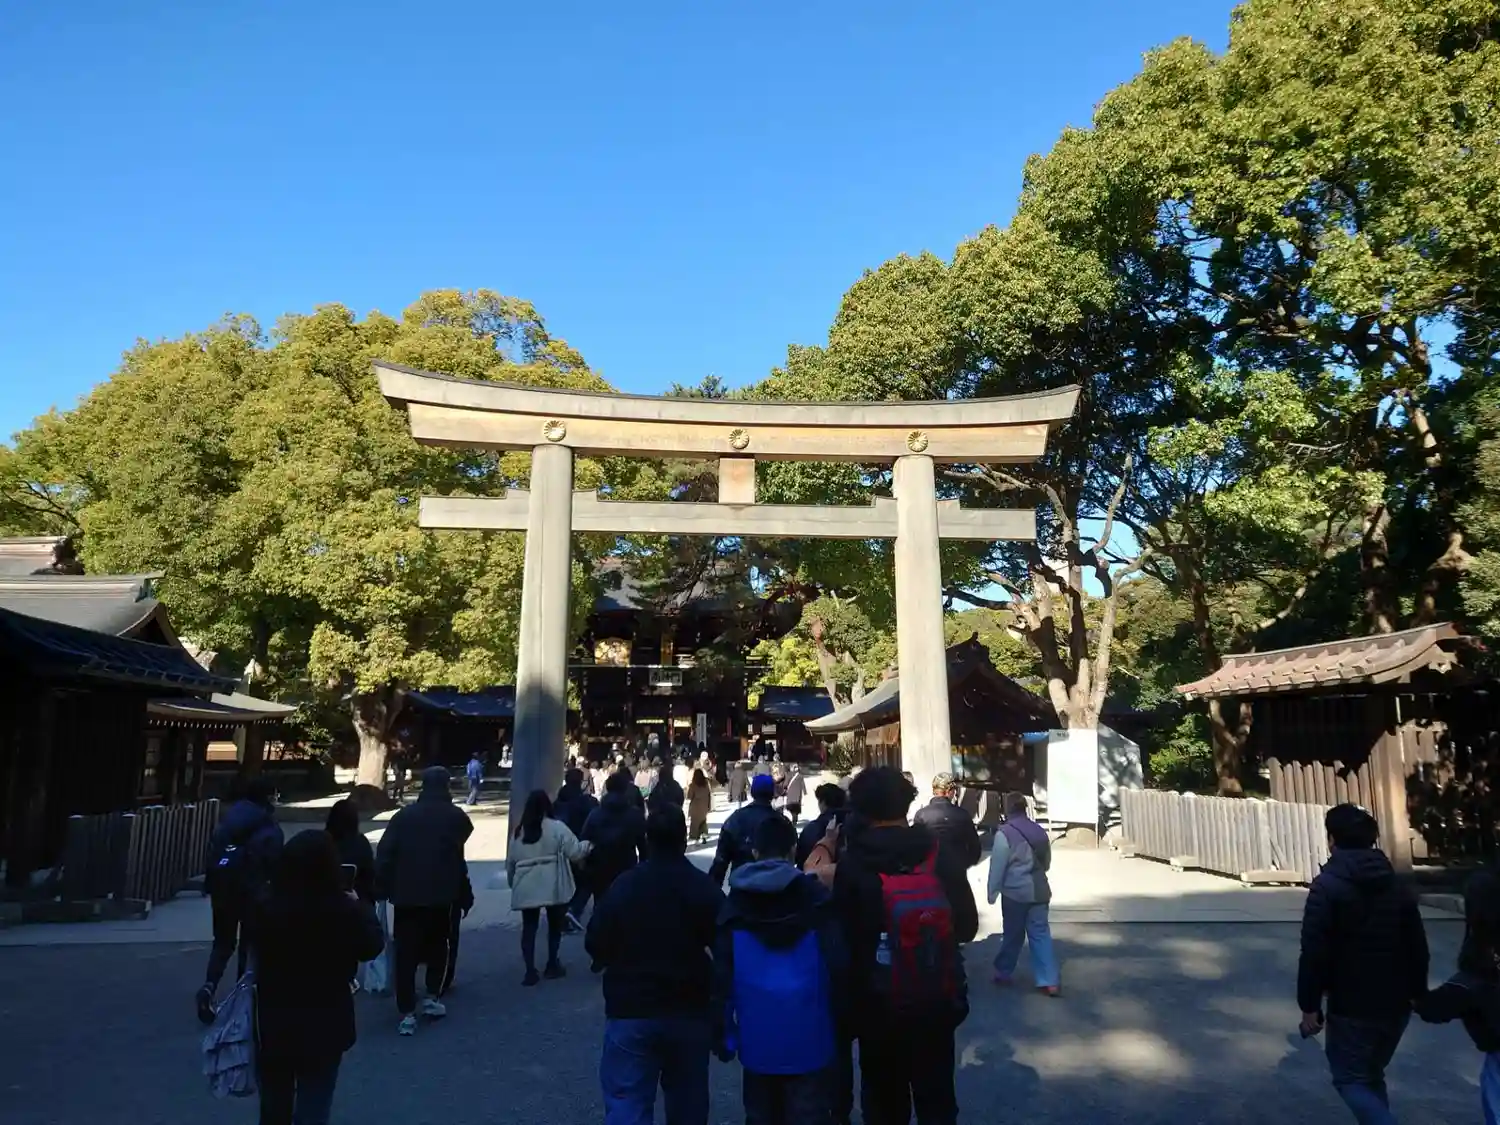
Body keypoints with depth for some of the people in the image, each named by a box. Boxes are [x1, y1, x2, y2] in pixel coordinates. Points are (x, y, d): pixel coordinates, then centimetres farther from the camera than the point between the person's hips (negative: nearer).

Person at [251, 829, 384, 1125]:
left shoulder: (265, 908, -16)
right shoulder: (344, 911, -20)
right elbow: (372, 947, -2)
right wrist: (361, 906, 13)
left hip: (272, 1028, 3)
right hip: (324, 1029, -2)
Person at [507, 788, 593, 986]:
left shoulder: (518, 831, 7)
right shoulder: (557, 827, -7)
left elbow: (510, 862, 12)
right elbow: (575, 852, -9)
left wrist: (513, 882, 28)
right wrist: (588, 845, 11)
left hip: (526, 888, 3)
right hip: (553, 887, -3)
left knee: (529, 927, 8)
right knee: (554, 924, 15)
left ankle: (530, 970, 2)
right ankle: (552, 965, 22)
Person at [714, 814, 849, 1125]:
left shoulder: (736, 900, 3)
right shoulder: (813, 895, -4)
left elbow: (722, 971, 1)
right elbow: (837, 964, -6)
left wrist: (722, 1032, 5)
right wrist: (842, 1023, 2)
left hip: (758, 1037, 2)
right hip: (808, 1036, -2)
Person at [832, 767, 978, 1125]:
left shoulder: (850, 864, -16)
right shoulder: (941, 857, -9)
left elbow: (841, 934, -9)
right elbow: (967, 927, 0)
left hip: (877, 1005, -1)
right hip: (937, 1003, 2)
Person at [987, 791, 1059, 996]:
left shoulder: (1005, 833, -13)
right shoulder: (1040, 831, 7)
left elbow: (997, 866, -10)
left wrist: (992, 891, 0)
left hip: (1015, 891, -4)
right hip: (1039, 890, 5)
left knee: (1013, 934, 10)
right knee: (1041, 934, 5)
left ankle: (1003, 973, 25)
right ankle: (1050, 981, 0)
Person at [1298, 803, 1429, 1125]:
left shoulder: (1327, 886, -14)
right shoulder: (1397, 886, 6)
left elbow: (1314, 952, -18)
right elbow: (1418, 948, 12)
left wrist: (1309, 1005, -11)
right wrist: (1417, 993, 25)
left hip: (1352, 1006, -6)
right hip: (1396, 1004, 6)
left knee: (1350, 1078, 5)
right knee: (1371, 1075, 22)